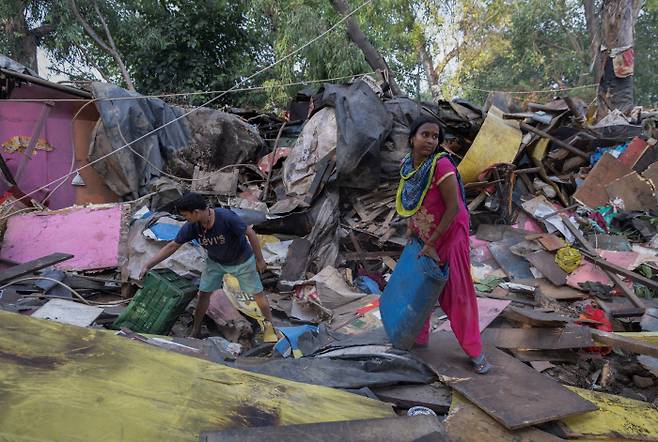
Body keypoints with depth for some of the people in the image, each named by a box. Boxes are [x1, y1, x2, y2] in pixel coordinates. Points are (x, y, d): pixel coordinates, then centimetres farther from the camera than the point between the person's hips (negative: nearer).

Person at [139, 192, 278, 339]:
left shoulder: (226, 217, -37)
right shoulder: (191, 227, -21)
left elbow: (250, 233, -27)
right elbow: (172, 246, -10)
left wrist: (259, 260, -18)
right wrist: (147, 265, -13)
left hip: (241, 261, -4)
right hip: (215, 261, 4)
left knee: (257, 293, 5)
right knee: (203, 293, 7)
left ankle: (270, 325, 27)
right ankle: (195, 331, 27)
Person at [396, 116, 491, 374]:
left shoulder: (442, 165, -25)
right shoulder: (408, 164, -4)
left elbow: (454, 208, -25)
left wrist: (432, 243, -21)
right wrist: (411, 227, 0)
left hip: (449, 235, -7)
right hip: (423, 236, 7)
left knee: (457, 294, 1)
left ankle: (475, 352, 18)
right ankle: (419, 337, 37)